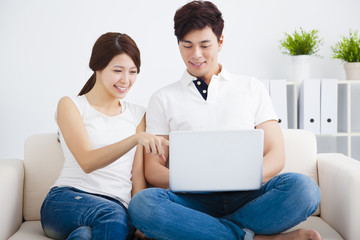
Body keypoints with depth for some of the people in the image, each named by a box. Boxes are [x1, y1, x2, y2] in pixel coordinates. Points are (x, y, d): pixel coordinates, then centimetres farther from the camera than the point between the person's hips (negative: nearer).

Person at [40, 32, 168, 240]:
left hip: (119, 207, 1)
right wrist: (136, 138, -26)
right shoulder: (70, 105, 6)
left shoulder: (137, 114, 18)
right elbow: (87, 162, -10)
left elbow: (138, 173, 12)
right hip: (66, 199, -1)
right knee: (111, 213, -36)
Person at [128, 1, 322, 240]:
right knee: (142, 203, -34)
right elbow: (152, 168, 9)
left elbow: (275, 154, 11)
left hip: (246, 197, 0)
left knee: (302, 186, -30)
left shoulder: (252, 88, 18)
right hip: (194, 200, 0)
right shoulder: (163, 99, 15)